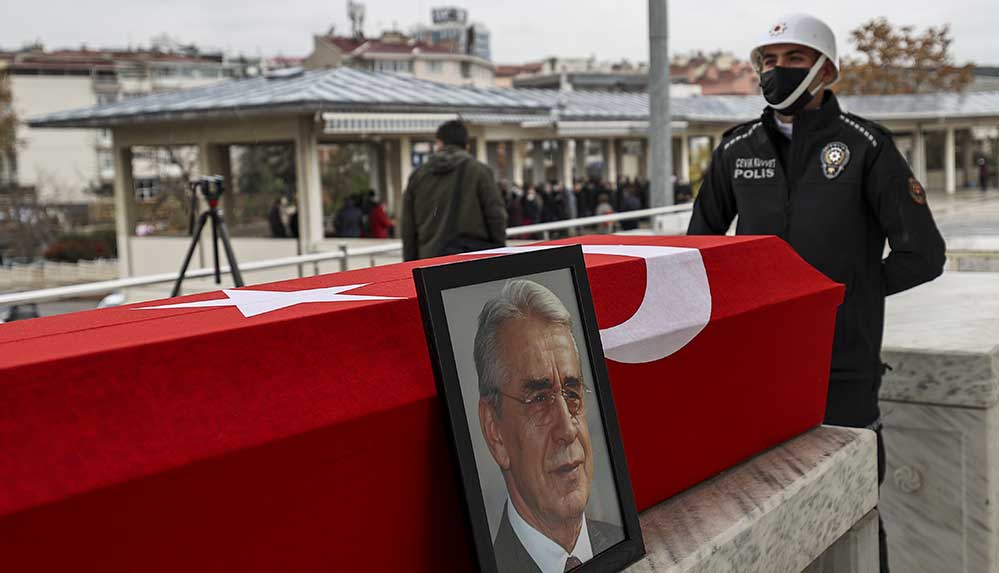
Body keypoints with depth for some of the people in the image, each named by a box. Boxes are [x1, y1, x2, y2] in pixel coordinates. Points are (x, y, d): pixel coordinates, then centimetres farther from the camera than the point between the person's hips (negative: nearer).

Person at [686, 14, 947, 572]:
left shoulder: (866, 146, -4)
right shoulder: (737, 149, 7)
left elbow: (923, 255, -7)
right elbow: (701, 242, 20)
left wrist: (844, 294, 0)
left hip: (842, 370, -3)